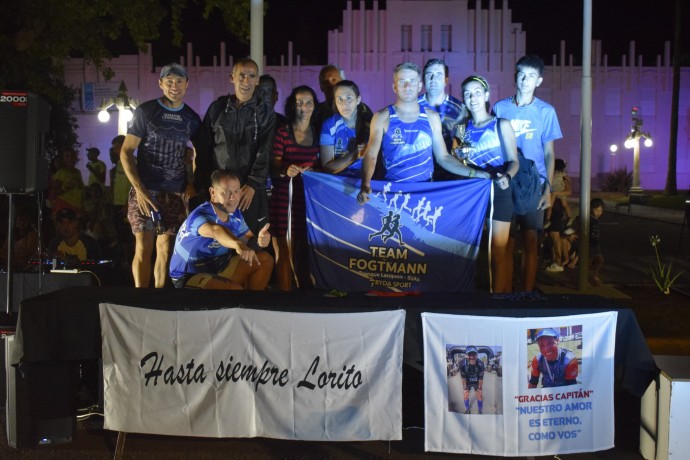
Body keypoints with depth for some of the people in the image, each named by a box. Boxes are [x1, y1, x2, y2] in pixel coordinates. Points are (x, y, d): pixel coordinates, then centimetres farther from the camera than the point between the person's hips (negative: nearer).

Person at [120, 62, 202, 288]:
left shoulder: (192, 118, 8)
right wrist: (139, 189, -13)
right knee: (144, 248, -6)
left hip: (176, 194, 3)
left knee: (166, 250, 4)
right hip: (146, 191, -3)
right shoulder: (145, 111, -1)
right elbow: (126, 152, -3)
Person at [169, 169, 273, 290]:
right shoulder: (200, 216, -29)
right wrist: (238, 244, -72)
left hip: (217, 266, 8)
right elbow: (216, 231, -50)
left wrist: (259, 241, -26)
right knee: (235, 288, -31)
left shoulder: (235, 214, -2)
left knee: (265, 259, 1)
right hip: (189, 276, -8)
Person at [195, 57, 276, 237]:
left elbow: (265, 152, -4)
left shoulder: (265, 110, 3)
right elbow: (203, 148, 8)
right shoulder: (217, 107, 7)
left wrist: (253, 184, -13)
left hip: (251, 188, -1)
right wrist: (201, 184, 2)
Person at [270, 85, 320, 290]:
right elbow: (274, 167, -4)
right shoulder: (282, 132, -3)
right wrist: (286, 170, -23)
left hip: (310, 197, 4)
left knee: (307, 249, 7)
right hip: (285, 196, -3)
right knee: (285, 250, -2)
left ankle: (305, 288, 19)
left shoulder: (318, 133, 10)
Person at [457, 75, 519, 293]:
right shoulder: (461, 129, 11)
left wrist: (507, 176, -25)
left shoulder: (501, 124, 0)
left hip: (498, 192, -4)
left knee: (498, 252, -4)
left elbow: (513, 160, -4)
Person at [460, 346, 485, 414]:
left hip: (477, 382, -1)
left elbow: (481, 378, -22)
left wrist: (480, 388, -11)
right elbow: (463, 377, -19)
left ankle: (480, 411, 31)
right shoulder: (463, 364, -35)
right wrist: (464, 386, -9)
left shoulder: (480, 364, -37)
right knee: (465, 396, 11)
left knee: (480, 396, 8)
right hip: (467, 382, 1)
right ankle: (467, 410, 36)